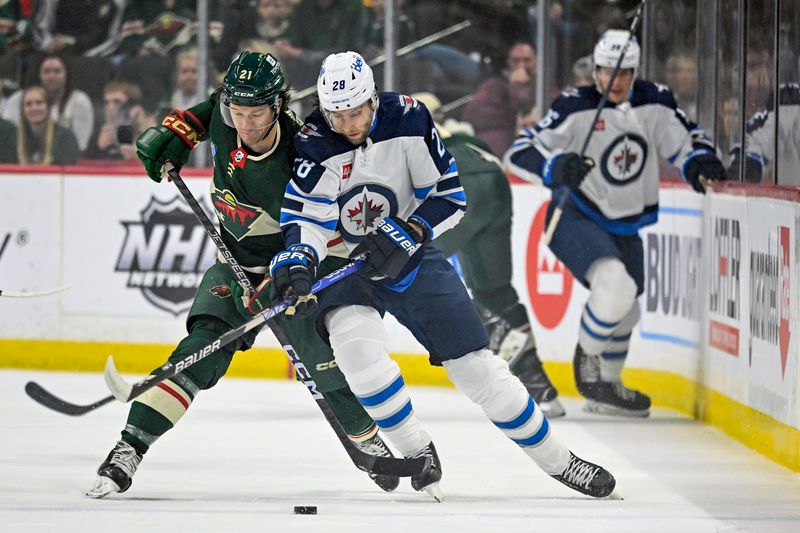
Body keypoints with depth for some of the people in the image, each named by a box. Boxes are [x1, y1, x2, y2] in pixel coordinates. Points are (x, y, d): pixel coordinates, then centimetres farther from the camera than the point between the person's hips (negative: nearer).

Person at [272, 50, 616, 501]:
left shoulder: (408, 119, -14)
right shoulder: (315, 145, -15)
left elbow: (449, 195, -10)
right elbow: (306, 219, -19)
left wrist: (406, 234, -24)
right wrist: (297, 264, -39)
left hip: (409, 256, 1)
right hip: (344, 263, -1)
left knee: (477, 366, -2)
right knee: (356, 346, -30)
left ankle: (558, 460, 12)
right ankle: (419, 455, -12)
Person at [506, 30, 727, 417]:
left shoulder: (655, 103, -6)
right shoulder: (575, 108, -20)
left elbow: (686, 139, 6)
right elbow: (520, 153, -22)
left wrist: (700, 163, -18)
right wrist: (557, 167, -42)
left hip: (625, 227, 6)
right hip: (576, 220, -6)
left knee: (625, 313, 17)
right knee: (615, 285, -30)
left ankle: (605, 388, 40)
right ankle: (587, 355, -3)